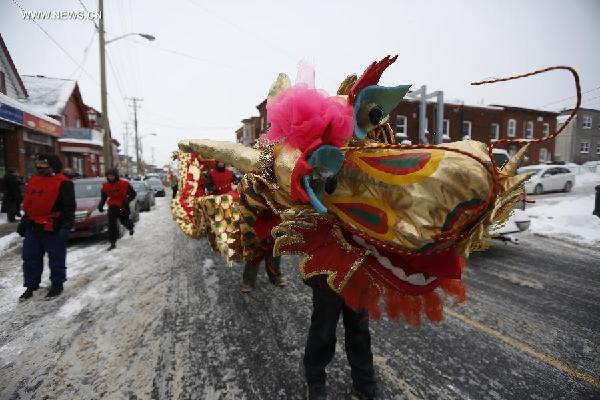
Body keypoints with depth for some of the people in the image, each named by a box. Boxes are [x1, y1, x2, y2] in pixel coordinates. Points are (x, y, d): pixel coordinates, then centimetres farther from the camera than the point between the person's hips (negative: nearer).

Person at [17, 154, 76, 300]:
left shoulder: (63, 183, -12)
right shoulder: (33, 180, 14)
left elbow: (69, 207, -15)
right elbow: (28, 204, 23)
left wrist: (65, 227, -21)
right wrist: (24, 222, 21)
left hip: (53, 229, -8)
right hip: (32, 227, 8)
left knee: (56, 258, 4)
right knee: (30, 258, 14)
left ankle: (57, 284, 17)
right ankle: (31, 285, 26)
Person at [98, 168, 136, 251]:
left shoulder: (124, 184, -10)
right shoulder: (105, 185, 1)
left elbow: (133, 193, -4)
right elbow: (103, 197, 13)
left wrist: (127, 200, -21)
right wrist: (101, 205, -3)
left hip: (123, 207, -2)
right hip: (112, 207, 2)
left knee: (125, 222, 12)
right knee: (111, 225, -6)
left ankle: (130, 227, 51)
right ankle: (113, 243, 0)